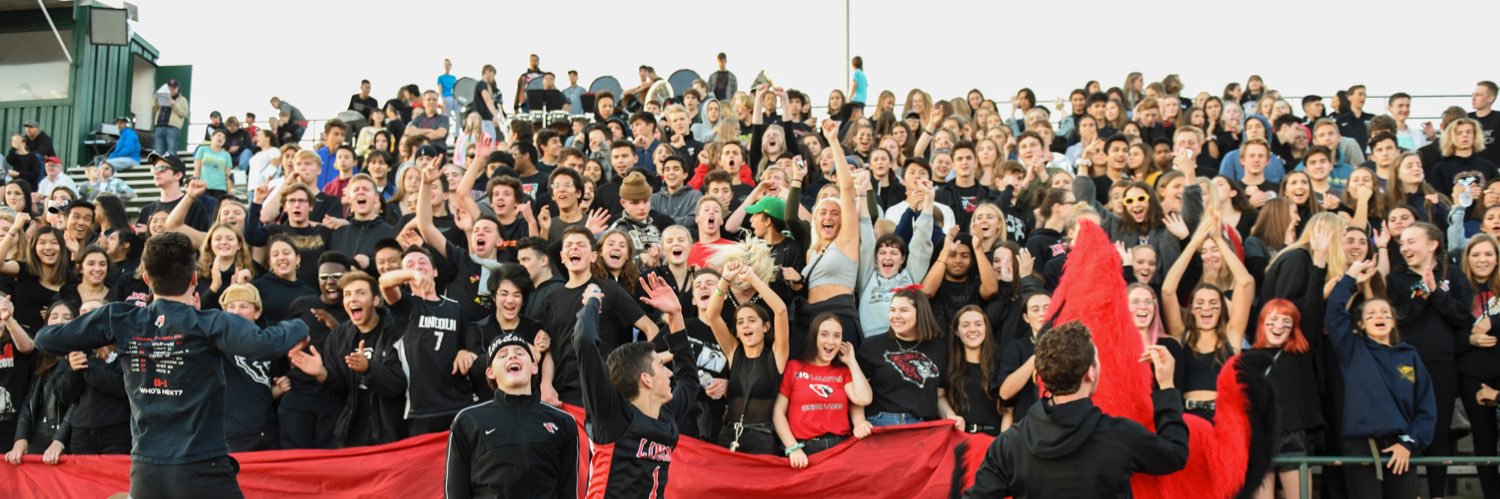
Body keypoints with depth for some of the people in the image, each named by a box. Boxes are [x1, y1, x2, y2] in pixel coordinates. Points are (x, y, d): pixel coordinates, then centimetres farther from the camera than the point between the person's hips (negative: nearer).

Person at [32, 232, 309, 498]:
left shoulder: (120, 321, 1)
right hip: (202, 470, -4)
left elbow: (45, 339, 8)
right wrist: (297, 328, -8)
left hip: (144, 472, 4)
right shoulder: (207, 324, -11)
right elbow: (263, 345, -27)